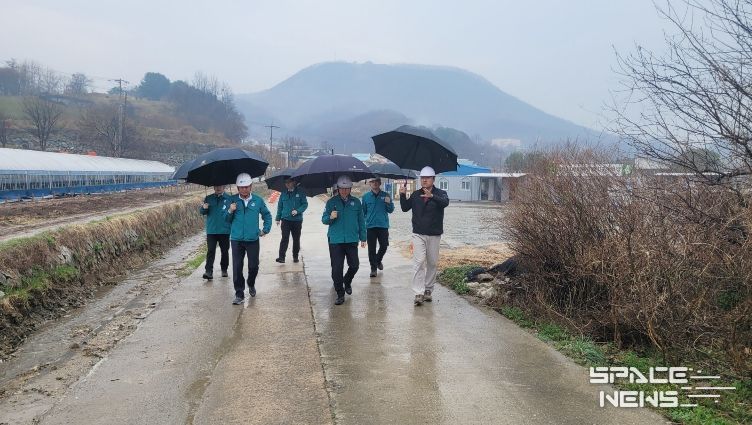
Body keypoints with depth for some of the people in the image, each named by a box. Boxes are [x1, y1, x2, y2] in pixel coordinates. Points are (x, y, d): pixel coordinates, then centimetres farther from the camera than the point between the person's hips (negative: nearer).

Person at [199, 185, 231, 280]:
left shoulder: (229, 198, 0)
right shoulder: (208, 198, 9)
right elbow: (201, 212, 8)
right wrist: (204, 208, -14)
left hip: (224, 230, -1)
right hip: (211, 230, 1)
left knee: (224, 251, 11)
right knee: (210, 251, -6)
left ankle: (224, 269, 27)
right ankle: (209, 272, -8)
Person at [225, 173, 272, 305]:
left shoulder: (258, 200, 1)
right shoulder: (233, 200, 0)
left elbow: (267, 215, 14)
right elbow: (226, 219, 4)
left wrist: (266, 229, 8)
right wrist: (230, 211, -15)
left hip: (253, 239, 0)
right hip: (236, 239, 0)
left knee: (253, 266, 8)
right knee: (237, 267, -1)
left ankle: (251, 285, 37)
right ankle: (239, 294, 9)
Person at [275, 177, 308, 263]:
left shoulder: (300, 192, -1)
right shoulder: (283, 194, 7)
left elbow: (305, 204, -3)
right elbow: (280, 206, 13)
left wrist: (297, 211, -18)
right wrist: (278, 218, 10)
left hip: (297, 220, 0)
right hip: (286, 220, 1)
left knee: (296, 239, 9)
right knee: (285, 238, -9)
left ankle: (295, 256, 22)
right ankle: (281, 257, -10)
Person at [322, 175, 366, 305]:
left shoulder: (356, 202, 7)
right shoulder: (332, 202, 3)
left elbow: (361, 221, 11)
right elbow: (324, 219, 4)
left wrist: (363, 238, 11)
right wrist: (330, 217, -18)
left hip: (352, 240, 1)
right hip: (335, 241, -1)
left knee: (354, 265, 4)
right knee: (337, 268, -2)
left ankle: (347, 282, 36)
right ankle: (340, 294, 10)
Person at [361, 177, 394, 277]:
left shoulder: (386, 195, 3)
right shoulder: (366, 197, 3)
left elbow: (391, 210, 4)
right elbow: (363, 212, 9)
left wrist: (388, 203, -16)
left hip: (383, 225, 1)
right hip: (370, 226, -1)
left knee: (384, 246, 6)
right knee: (371, 249, 0)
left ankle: (378, 260, 34)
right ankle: (373, 268, 11)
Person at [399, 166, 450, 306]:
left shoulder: (439, 193, -2)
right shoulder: (416, 194, 8)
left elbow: (445, 202, -24)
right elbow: (405, 208, 7)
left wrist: (432, 196, -42)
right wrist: (403, 196, -10)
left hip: (434, 235, 0)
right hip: (418, 234, 1)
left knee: (432, 263, 8)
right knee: (419, 262, -10)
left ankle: (428, 290, 23)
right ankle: (418, 293, -12)